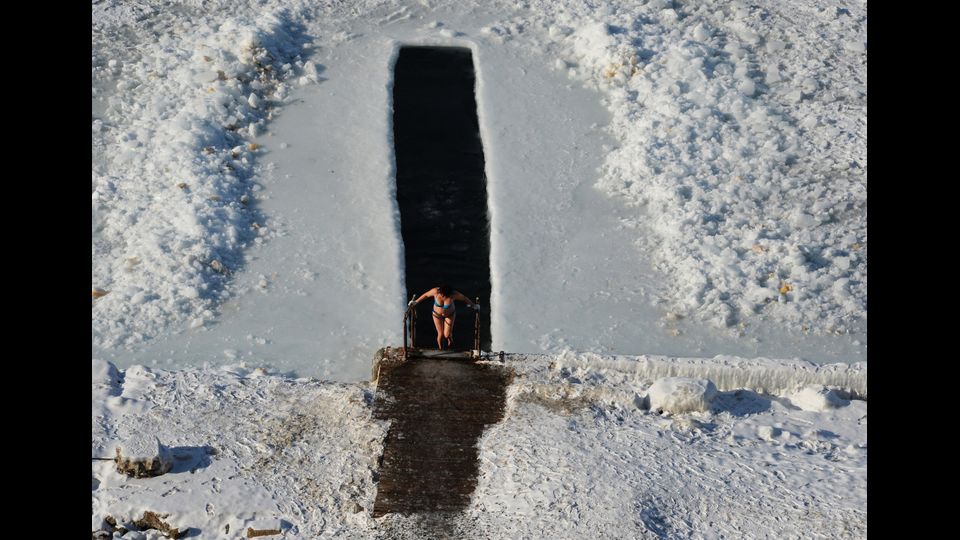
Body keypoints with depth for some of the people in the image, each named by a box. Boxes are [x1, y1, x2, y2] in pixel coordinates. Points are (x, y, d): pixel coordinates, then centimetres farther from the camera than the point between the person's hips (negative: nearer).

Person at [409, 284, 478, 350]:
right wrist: (416, 302, -3)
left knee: (447, 335, -2)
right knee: (440, 334, 5)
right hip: (437, 314, 1)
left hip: (450, 315, -1)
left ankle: (450, 341, 37)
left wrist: (473, 305, -2)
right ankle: (440, 349, 34)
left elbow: (464, 298, -16)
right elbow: (426, 295, -13)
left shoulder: (454, 294, -33)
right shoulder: (435, 291, -32)